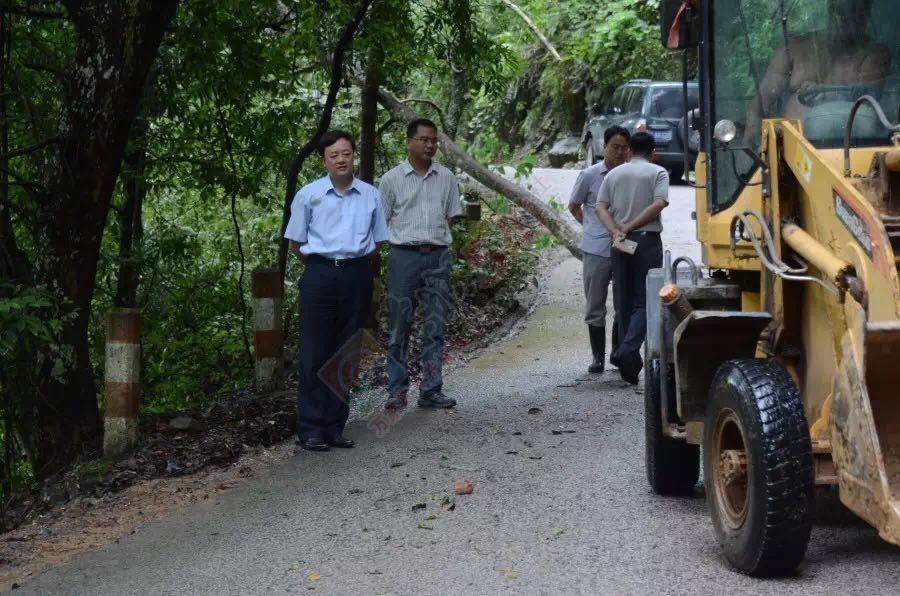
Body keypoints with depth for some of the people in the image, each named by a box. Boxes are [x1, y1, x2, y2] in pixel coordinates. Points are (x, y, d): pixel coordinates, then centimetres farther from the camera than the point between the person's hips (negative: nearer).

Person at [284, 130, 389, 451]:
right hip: (320, 276, -3)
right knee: (315, 353, -4)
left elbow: (377, 242, 14)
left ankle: (335, 426, 16)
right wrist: (320, 264, 8)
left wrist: (358, 265, 12)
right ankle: (310, 428, 0)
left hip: (357, 276, 3)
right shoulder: (308, 195, 0)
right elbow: (295, 243, 6)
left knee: (347, 354, 8)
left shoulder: (371, 195, 6)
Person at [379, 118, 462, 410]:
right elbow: (381, 222, 4)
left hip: (438, 256, 3)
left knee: (435, 327, 3)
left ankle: (431, 390, 7)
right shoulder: (392, 179, 2)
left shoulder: (446, 178, 11)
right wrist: (410, 238, -1)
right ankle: (397, 390, 7)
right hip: (404, 255, -3)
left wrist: (434, 239, 6)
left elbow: (451, 217, 16)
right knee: (400, 326, 1)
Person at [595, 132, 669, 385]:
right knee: (645, 301, -4)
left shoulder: (614, 174, 13)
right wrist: (629, 228, -10)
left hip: (620, 243, 4)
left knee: (623, 301, 10)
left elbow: (601, 207, 0)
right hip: (648, 240, -4)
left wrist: (616, 232, -11)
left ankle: (627, 359, 10)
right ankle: (628, 350, -25)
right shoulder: (657, 172, 2)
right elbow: (658, 205, -13)